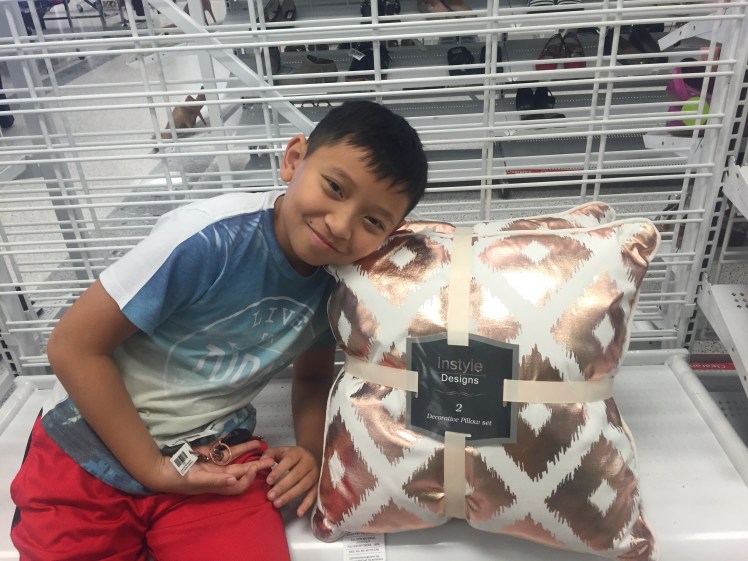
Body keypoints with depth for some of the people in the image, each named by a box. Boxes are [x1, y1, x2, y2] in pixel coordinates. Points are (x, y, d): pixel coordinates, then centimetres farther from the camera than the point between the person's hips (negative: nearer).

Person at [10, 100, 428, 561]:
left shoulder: (337, 280, -9)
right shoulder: (210, 239, -28)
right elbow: (75, 346, -20)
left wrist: (312, 451, -10)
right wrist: (152, 469, -16)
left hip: (216, 456, 4)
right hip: (93, 454, -3)